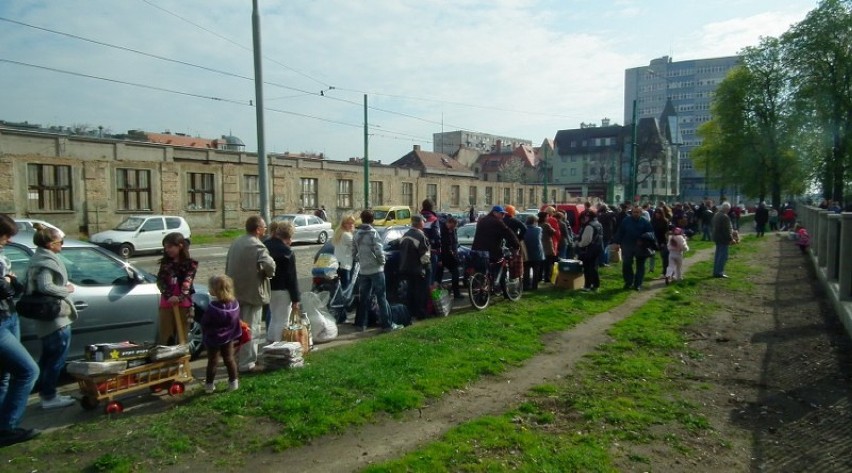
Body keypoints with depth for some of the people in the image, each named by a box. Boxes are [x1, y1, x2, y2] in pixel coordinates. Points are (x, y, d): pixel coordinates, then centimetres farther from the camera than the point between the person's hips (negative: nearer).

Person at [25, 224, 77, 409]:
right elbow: (46, 287, -31)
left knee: (48, 357, 18)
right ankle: (49, 396, 6)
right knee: (57, 358, -1)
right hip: (56, 318, -10)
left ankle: (45, 392, 27)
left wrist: (64, 286, 12)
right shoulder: (47, 262, -18)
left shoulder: (40, 259, 13)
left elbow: (37, 286, 20)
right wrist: (67, 289, -17)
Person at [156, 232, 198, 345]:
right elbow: (160, 281, -1)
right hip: (166, 303, 3)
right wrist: (168, 296, -18)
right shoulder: (165, 263, 8)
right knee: (165, 334, 8)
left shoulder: (190, 264, -3)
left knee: (182, 334, 5)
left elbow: (187, 283, -13)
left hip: (183, 304, -3)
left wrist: (179, 298, -29)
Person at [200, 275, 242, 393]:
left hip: (213, 339, -5)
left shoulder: (213, 307, -25)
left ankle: (209, 385, 17)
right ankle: (233, 382, 20)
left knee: (212, 361, 7)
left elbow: (204, 322, -15)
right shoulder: (235, 304, -8)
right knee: (229, 359, 15)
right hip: (228, 338, 5)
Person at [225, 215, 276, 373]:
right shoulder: (257, 246, -18)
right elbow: (269, 265, -32)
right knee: (251, 330, -1)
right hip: (252, 292, -9)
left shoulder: (235, 243, 10)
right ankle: (247, 364, 2)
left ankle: (238, 359, 32)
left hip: (236, 292, 9)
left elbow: (228, 265, 15)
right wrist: (268, 273, -10)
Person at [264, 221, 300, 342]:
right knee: (282, 322, 1)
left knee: (274, 318, 23)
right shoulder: (287, 252, -19)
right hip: (282, 291, -8)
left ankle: (270, 343, 30)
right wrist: (295, 299, -13)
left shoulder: (266, 245, 3)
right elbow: (292, 278, -17)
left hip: (269, 288, 8)